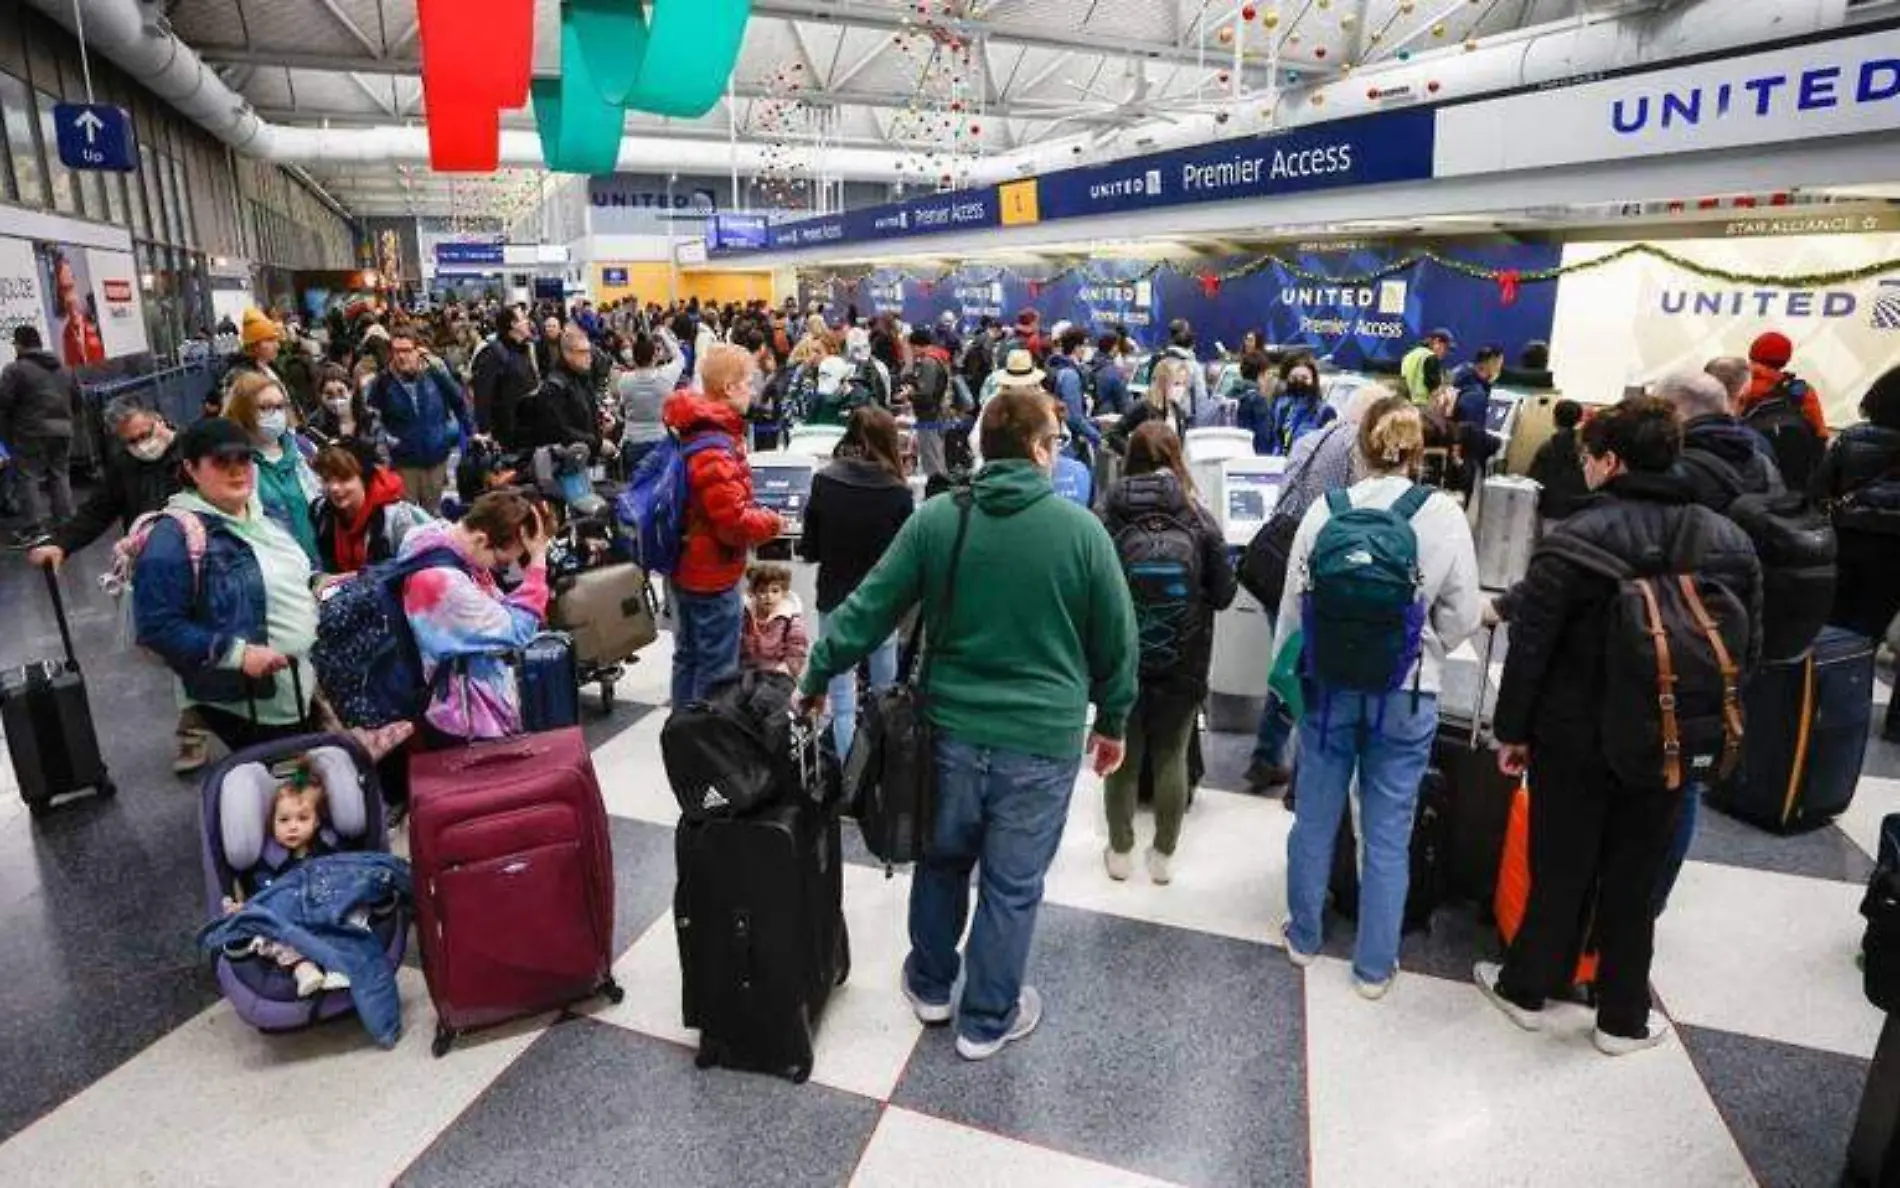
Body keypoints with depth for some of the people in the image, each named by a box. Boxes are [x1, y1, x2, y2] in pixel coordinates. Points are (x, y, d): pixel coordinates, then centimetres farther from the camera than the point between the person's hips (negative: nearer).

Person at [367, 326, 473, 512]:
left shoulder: (435, 374, -6)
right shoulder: (383, 382, -9)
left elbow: (459, 402, 4)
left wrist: (471, 432, 5)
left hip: (437, 459, 1)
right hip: (404, 463, -1)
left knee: (433, 513, 17)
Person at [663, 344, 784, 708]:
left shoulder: (694, 430, 7)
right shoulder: (715, 448, -24)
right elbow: (735, 522, -26)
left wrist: (756, 513, 12)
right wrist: (771, 522, -9)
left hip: (686, 568, 10)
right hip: (712, 576, -10)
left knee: (688, 659, 20)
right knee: (716, 671, 2)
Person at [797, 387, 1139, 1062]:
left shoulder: (935, 520, -4)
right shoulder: (1081, 529, -9)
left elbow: (868, 610, -2)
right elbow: (1116, 639, -2)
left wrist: (815, 678, 10)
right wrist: (1112, 721, 12)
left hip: (953, 727, 3)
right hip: (1042, 739, -2)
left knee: (942, 859, 24)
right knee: (1012, 884, 13)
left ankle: (931, 986, 43)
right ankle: (986, 1020, 31)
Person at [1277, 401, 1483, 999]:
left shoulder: (1325, 509, -7)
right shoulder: (1445, 515, -9)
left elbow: (1293, 603, -2)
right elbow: (1462, 617, -4)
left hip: (1328, 685, 1)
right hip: (1406, 695, -1)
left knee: (1315, 818, 16)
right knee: (1388, 834, 11)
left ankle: (1304, 937, 33)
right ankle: (1374, 966, 24)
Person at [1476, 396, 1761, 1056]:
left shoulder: (1575, 540, -17)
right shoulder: (1732, 543, -1)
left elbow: (1531, 646, -16)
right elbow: (1749, 652, 6)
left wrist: (1512, 729, -6)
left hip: (1576, 737, -3)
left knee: (1561, 867, 12)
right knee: (1635, 878, 16)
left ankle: (1526, 988, 29)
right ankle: (1622, 1018, 30)